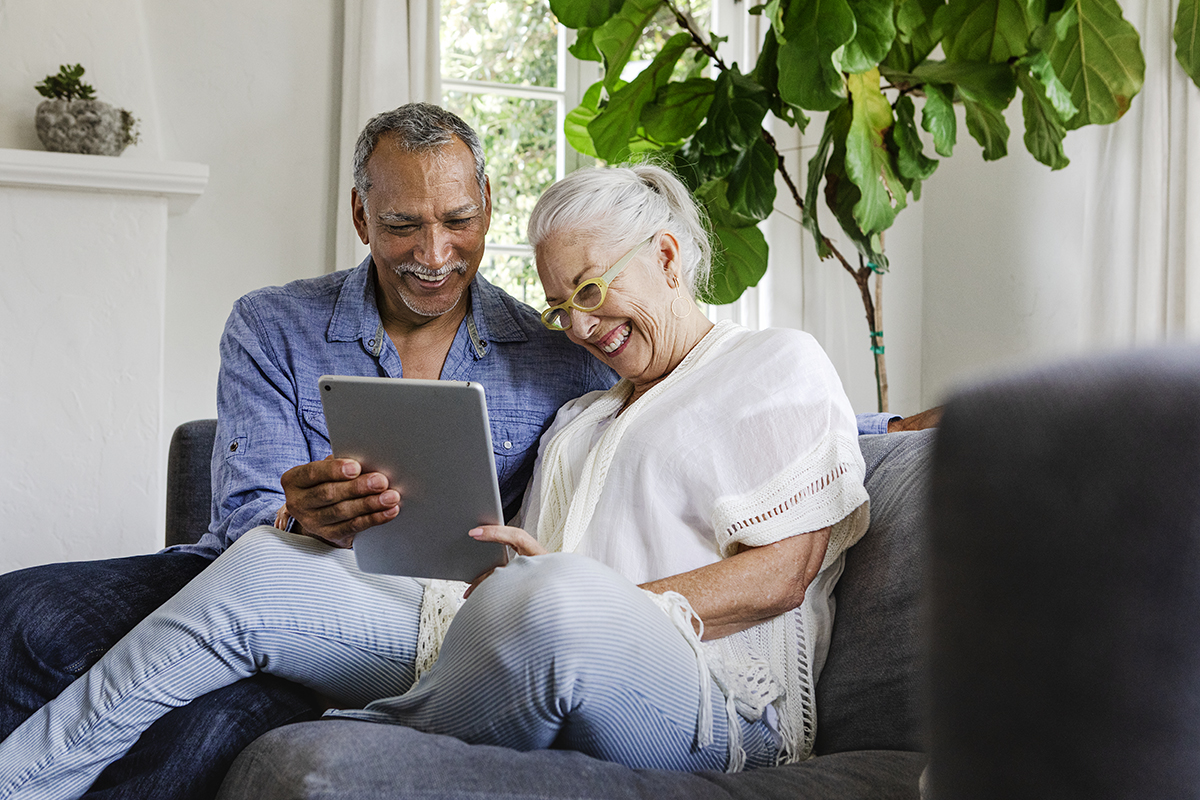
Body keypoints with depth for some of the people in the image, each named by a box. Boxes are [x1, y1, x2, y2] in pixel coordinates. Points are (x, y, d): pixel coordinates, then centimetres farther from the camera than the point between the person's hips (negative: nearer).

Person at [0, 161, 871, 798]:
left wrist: (610, 607, -13)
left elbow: (780, 574, -2)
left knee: (556, 600, -42)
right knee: (264, 566, -7)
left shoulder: (783, 367, 12)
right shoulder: (576, 422, 31)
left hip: (712, 702, -6)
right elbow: (522, 578, 19)